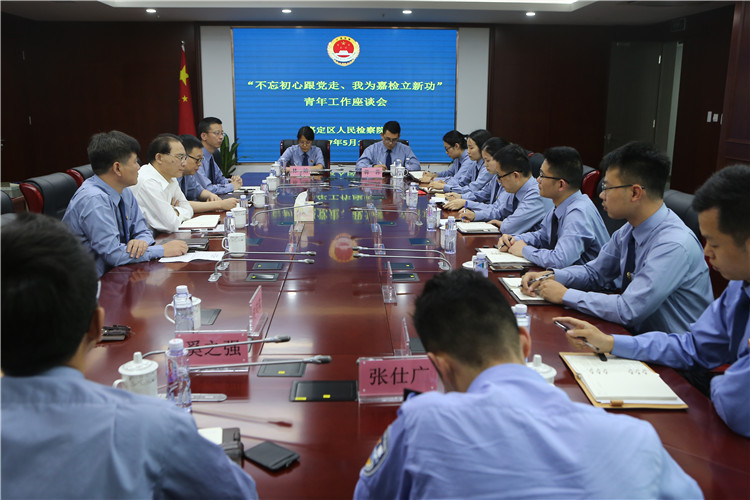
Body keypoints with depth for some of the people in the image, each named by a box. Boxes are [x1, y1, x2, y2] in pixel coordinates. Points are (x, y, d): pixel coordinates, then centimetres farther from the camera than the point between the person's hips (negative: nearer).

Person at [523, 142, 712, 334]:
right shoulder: (629, 231, 1)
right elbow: (595, 272, 15)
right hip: (637, 335, 7)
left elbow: (629, 310, -28)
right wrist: (551, 276, -2)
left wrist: (565, 294, -19)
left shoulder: (674, 245, -25)